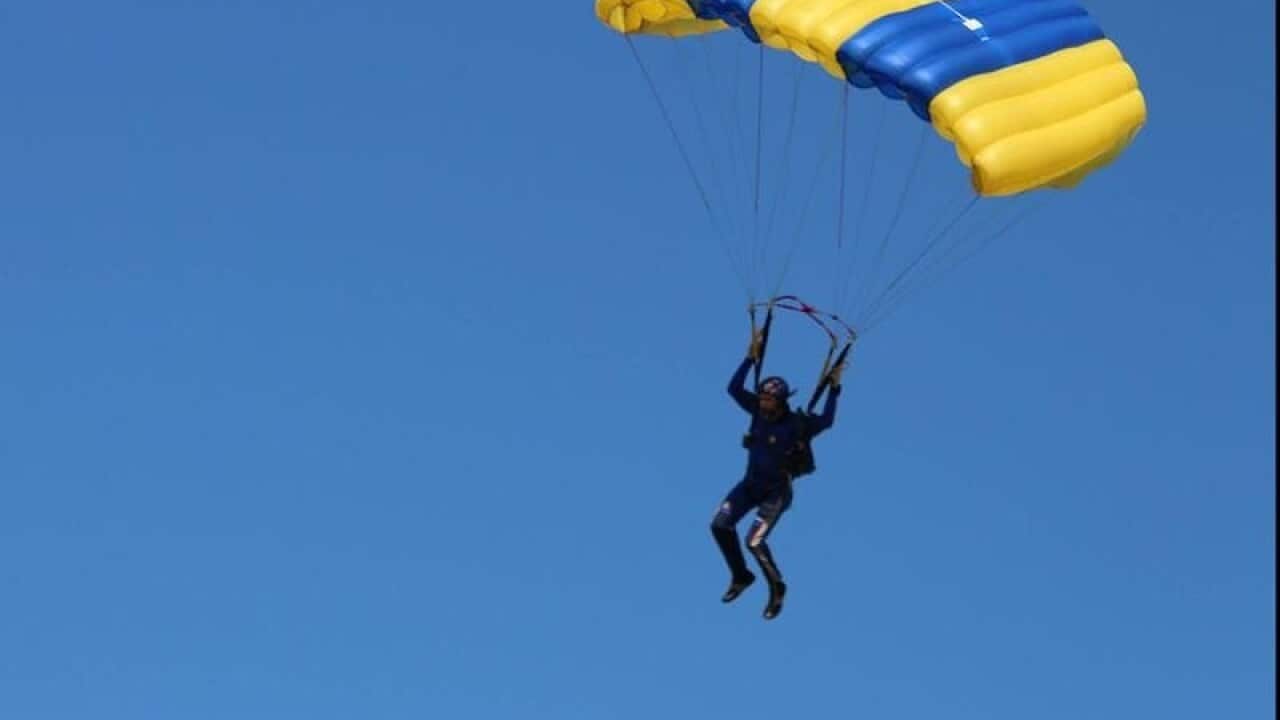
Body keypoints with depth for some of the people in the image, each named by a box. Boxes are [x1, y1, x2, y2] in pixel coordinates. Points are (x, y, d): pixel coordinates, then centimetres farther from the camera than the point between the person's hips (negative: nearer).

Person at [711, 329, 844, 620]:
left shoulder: (797, 424, -20)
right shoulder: (760, 410, -4)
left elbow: (826, 421, -33)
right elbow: (735, 388, -4)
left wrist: (834, 388, -37)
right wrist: (751, 358, -11)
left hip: (776, 491, -6)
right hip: (750, 484, 6)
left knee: (755, 542, -17)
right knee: (720, 524, -7)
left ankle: (777, 588, 8)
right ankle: (741, 576, 13)